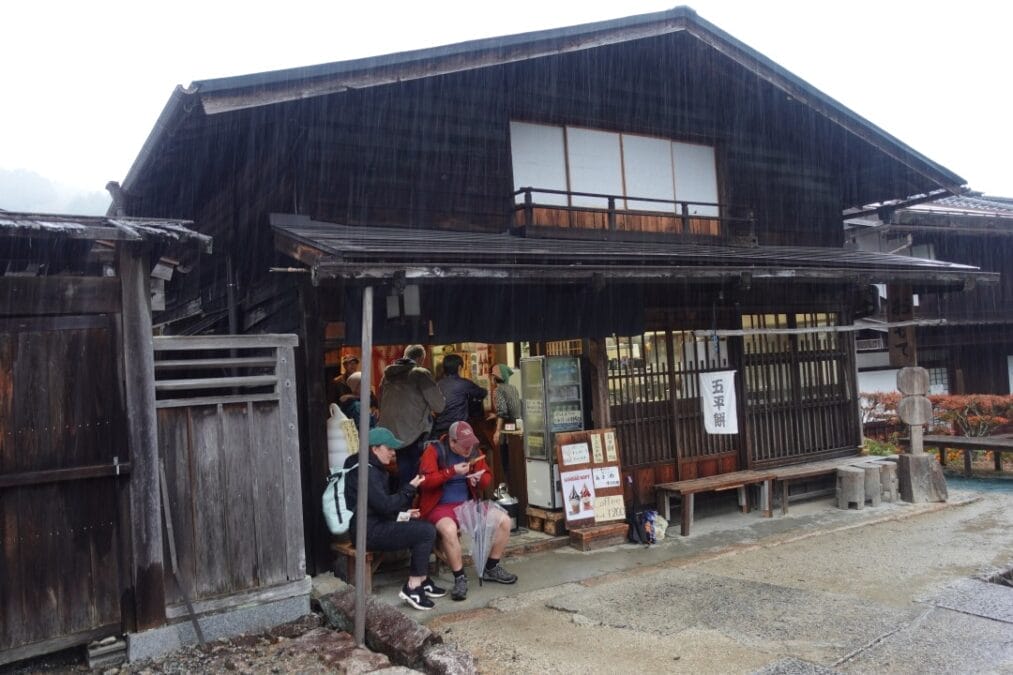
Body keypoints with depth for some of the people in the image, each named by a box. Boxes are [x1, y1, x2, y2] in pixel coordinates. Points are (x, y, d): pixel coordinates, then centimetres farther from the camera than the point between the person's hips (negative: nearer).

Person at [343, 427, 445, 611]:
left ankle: (422, 580, 12)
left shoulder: (374, 468, 16)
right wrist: (409, 489, -12)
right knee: (427, 532, -15)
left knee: (425, 525, 8)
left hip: (377, 524, 11)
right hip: (369, 531, -11)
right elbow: (384, 505, -21)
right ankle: (412, 587, -9)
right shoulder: (366, 471, -17)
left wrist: (403, 513, 10)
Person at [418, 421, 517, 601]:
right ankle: (460, 578, -17)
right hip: (440, 506, -6)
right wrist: (452, 472, -25)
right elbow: (425, 480, -21)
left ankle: (491, 569, 11)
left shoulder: (473, 451, 6)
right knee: (449, 529, -38)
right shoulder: (434, 450, -10)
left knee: (504, 520, -7)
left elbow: (487, 477, 14)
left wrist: (479, 478, -10)